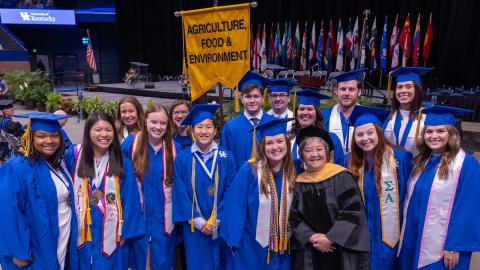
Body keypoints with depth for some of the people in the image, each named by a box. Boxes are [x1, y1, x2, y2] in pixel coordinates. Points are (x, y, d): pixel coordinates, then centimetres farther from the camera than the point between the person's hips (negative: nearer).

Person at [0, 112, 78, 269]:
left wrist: (72, 231, 13)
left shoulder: (58, 163, 3)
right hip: (39, 248, -7)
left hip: (64, 237, 7)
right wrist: (19, 252, -20)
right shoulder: (16, 169, -20)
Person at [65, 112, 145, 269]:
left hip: (110, 233, 0)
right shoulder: (73, 156, -3)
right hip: (82, 232, 1)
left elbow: (129, 199, -3)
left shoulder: (123, 163, -4)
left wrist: (125, 231, -4)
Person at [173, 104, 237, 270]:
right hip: (193, 227, 0)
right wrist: (198, 221, -11)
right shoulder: (182, 158, -5)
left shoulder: (226, 158, -4)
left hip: (220, 227, 1)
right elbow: (180, 193, -6)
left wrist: (215, 221, -10)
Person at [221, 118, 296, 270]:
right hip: (251, 248, -3)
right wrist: (233, 240, -13)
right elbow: (235, 207, -13)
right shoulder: (249, 171, -16)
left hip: (282, 248, 4)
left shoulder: (292, 175, -3)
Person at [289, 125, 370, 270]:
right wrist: (311, 237, -13)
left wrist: (330, 238, -15)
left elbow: (353, 212, -12)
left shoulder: (342, 176, -7)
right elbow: (294, 218, 2)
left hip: (342, 250, -2)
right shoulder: (299, 183, 3)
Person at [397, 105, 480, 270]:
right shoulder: (421, 160, 5)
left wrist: (454, 247, -16)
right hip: (413, 238, 6)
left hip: (441, 246, -6)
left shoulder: (466, 164, -14)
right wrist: (406, 231, 11)